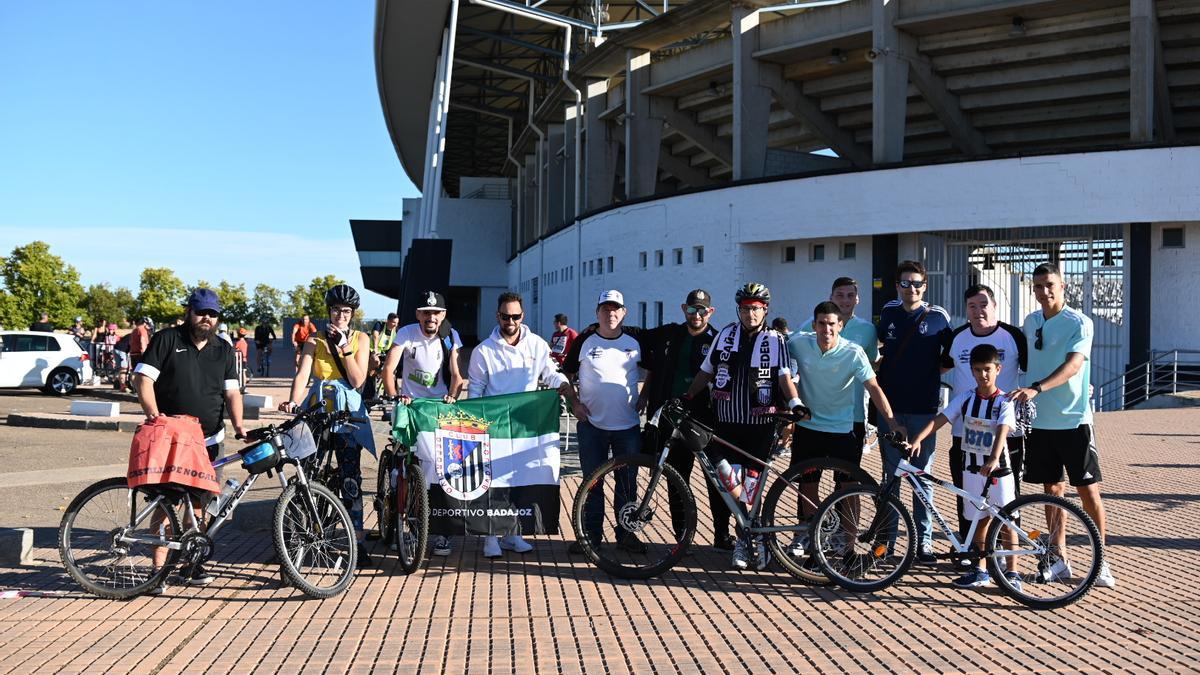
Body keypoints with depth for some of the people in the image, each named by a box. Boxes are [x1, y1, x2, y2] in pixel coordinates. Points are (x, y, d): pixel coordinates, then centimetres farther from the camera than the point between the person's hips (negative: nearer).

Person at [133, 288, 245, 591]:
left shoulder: (223, 350, 13)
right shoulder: (166, 340, 0)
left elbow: (231, 392, 10)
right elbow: (143, 379, -7)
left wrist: (238, 423, -7)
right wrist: (153, 413, -22)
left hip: (208, 440, 4)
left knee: (199, 503, 9)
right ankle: (158, 568, 0)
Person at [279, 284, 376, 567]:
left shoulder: (360, 339, 6)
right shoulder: (316, 339, 6)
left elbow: (357, 380, -4)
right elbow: (302, 374, -7)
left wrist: (344, 347, -10)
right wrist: (292, 401, -24)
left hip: (347, 412, -1)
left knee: (350, 477, -5)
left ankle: (358, 541, -1)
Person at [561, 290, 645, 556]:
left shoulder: (635, 339, 2)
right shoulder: (584, 340, -1)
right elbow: (566, 375, 6)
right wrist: (574, 402, -5)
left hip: (628, 424, 1)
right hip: (592, 424, -1)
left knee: (627, 482, 7)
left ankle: (626, 532, 19)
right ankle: (591, 533, 16)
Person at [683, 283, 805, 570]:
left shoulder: (775, 341, 1)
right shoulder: (725, 335, 7)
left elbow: (785, 377, -5)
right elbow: (706, 372, 13)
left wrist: (795, 403, -22)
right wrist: (686, 398, 6)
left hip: (761, 423, -2)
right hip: (728, 421, 2)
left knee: (751, 483, 0)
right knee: (733, 483, -1)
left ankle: (748, 538, 15)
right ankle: (747, 537, 10)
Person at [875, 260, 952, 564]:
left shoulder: (937, 316, 0)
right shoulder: (887, 313, 8)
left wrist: (931, 373, -4)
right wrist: (876, 368, 8)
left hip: (924, 408, -2)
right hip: (890, 405, 2)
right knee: (891, 474, 7)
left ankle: (924, 541, 12)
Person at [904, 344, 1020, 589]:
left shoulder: (1004, 401, -8)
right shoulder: (965, 397, 1)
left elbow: (1002, 431, -23)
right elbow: (940, 419, -8)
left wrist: (994, 460, -39)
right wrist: (916, 440, -22)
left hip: (998, 467, -3)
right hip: (972, 467, 3)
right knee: (980, 518, 12)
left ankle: (1012, 572, 11)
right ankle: (980, 571, 21)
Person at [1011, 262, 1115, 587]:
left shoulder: (1079, 322, -9)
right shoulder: (1030, 322, 9)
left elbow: (1073, 364, -23)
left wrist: (1036, 388, -36)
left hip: (1073, 420, -5)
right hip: (1040, 421, 5)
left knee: (1088, 489, -2)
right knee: (1052, 488, 11)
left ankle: (1100, 561, 10)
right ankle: (1059, 560, 20)